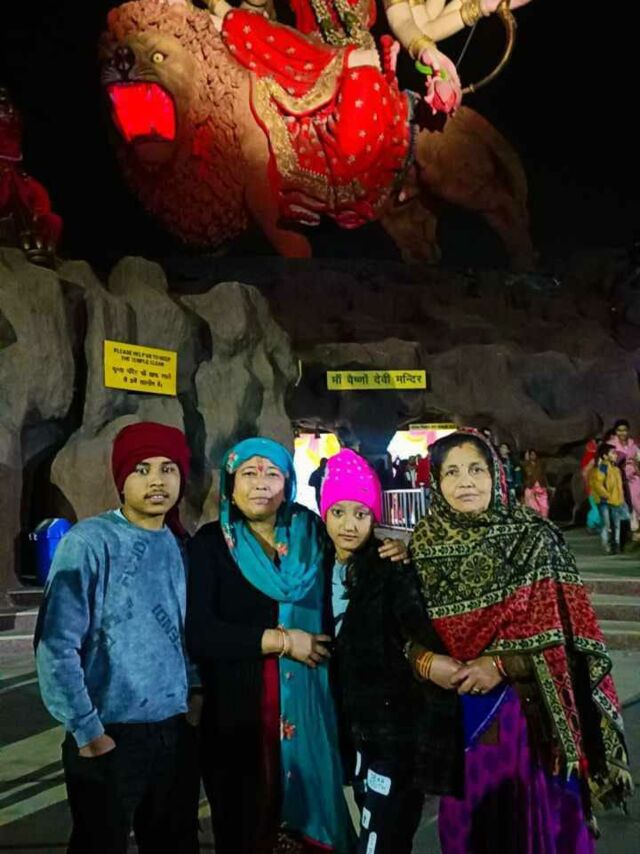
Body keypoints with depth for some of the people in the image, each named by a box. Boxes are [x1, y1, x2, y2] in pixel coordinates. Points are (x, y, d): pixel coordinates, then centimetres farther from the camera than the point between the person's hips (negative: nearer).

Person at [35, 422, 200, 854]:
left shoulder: (178, 545, 4)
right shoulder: (90, 542, -13)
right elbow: (56, 646, -15)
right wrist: (87, 731, -14)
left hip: (175, 731, 6)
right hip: (112, 735, -5)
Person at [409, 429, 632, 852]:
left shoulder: (533, 538, -8)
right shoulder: (424, 545, 0)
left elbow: (565, 630, -9)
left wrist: (501, 664, -17)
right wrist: (423, 659, -14)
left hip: (530, 708, -2)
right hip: (457, 710, 3)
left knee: (535, 818, 10)